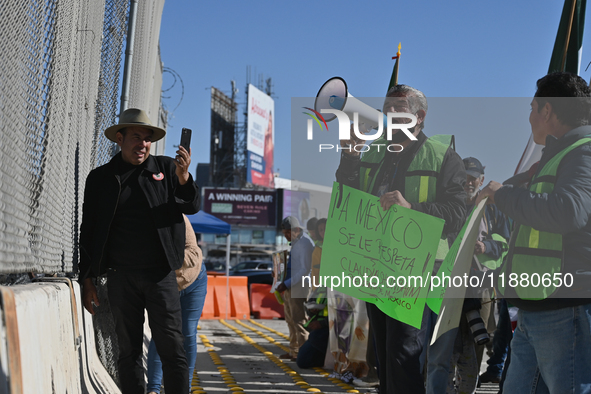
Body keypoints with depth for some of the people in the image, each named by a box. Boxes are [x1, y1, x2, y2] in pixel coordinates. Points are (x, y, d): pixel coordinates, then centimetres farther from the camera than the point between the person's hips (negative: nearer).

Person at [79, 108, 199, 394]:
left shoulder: (165, 168, 9)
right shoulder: (100, 177, 8)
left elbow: (192, 207, 3)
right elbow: (87, 232, 9)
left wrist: (183, 177, -17)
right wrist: (87, 281, 4)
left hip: (160, 273, 0)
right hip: (121, 276, 1)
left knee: (171, 347, -3)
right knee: (129, 350, 5)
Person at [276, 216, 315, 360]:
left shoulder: (305, 243, -17)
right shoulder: (295, 242, 14)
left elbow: (305, 270, -22)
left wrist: (287, 284, -25)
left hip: (298, 288, -10)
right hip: (289, 288, 10)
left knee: (299, 321, -6)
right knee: (291, 321, 15)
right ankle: (294, 351, 24)